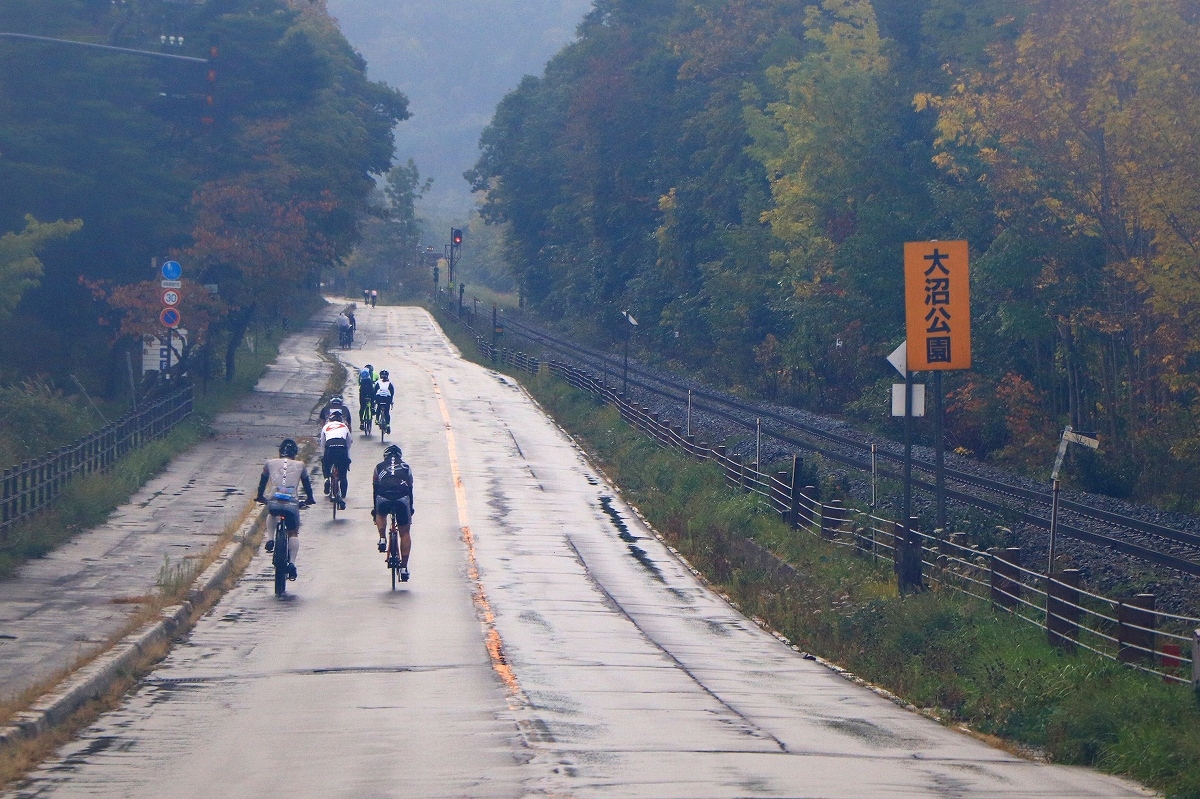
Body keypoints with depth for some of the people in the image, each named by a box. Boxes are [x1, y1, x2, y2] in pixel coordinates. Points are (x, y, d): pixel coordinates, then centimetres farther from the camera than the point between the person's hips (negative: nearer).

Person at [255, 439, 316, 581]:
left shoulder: (270, 463, 15)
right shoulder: (300, 466, 15)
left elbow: (262, 482, 25)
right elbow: (307, 484, 25)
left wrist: (260, 497, 42)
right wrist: (310, 499, 43)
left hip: (273, 503, 1)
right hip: (292, 504, -1)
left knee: (273, 513, 38)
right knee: (293, 533, 18)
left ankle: (270, 538, 21)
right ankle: (292, 562, 2)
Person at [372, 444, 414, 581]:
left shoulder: (379, 467, 28)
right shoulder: (406, 468, 29)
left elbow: (375, 489, 32)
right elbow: (410, 490, 34)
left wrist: (374, 510, 43)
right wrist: (410, 509, 46)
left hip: (383, 498, 0)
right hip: (402, 499, 0)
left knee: (381, 515, 37)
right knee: (405, 533, 15)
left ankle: (382, 539, 14)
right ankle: (404, 567, 10)